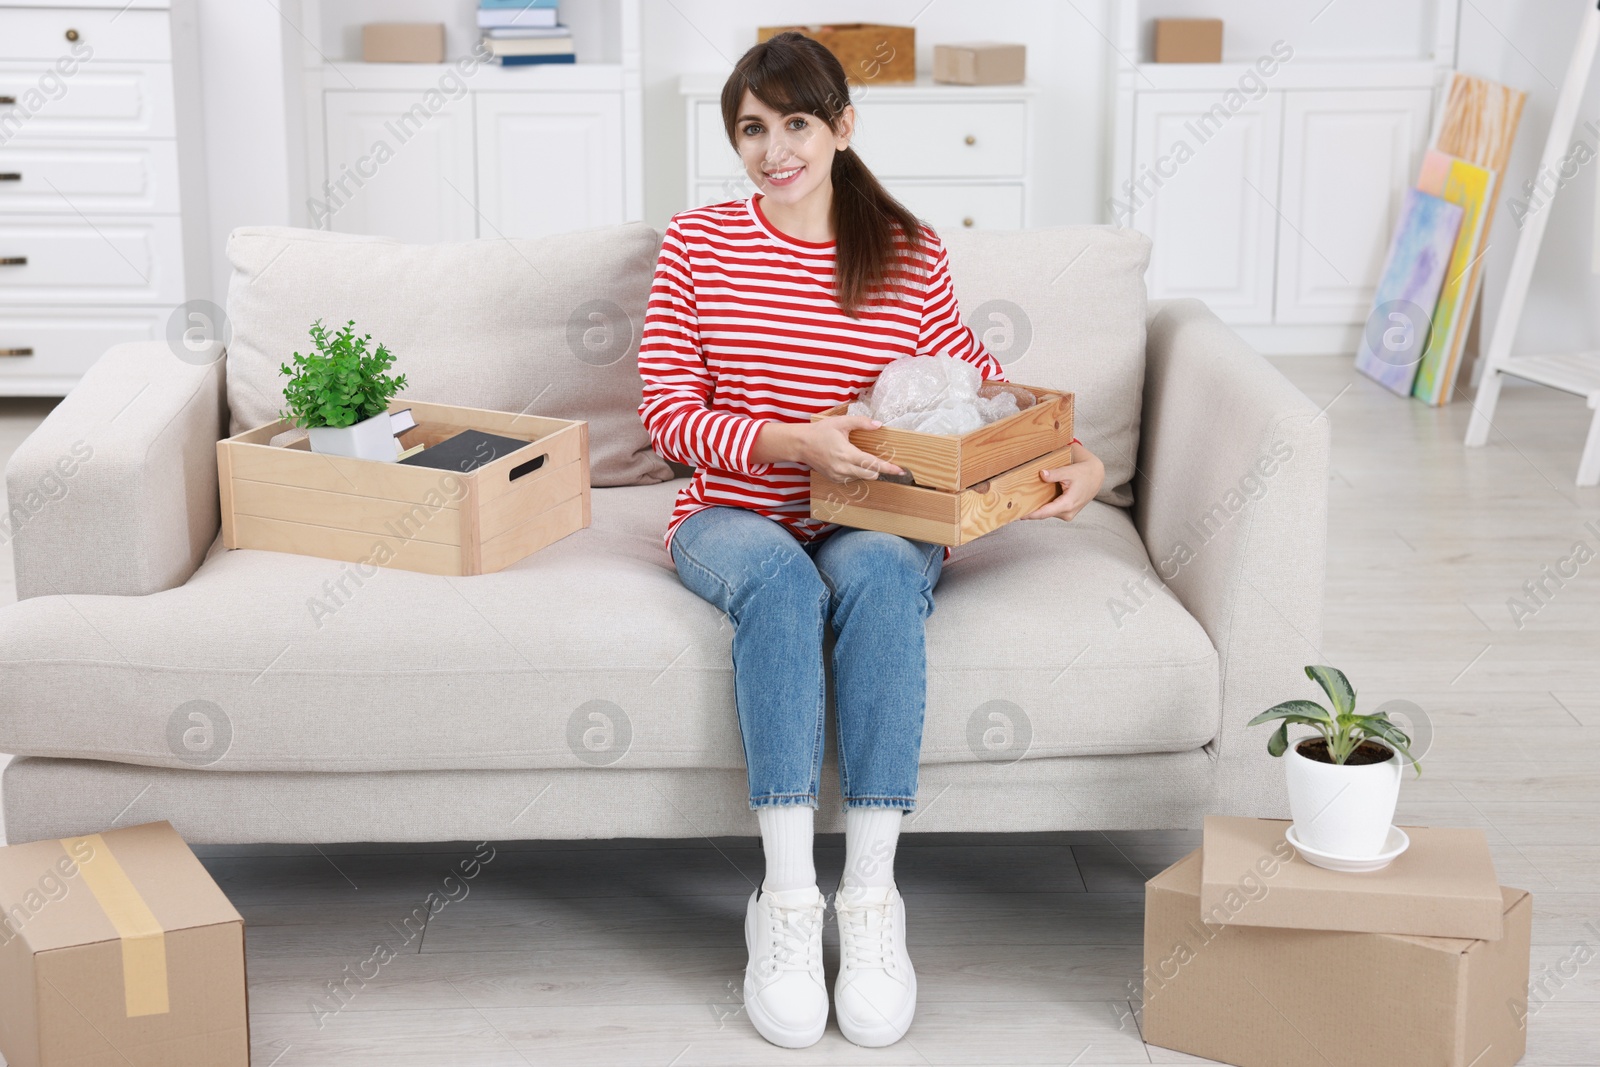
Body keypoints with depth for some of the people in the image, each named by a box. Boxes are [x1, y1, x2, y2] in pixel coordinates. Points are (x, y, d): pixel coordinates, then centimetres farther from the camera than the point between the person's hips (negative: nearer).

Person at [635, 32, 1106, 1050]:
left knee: (875, 569, -35)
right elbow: (668, 411, -4)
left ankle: (872, 899, -35)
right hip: (734, 521, 0)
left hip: (882, 525, 0)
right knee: (783, 577, -36)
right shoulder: (698, 243, 3)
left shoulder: (912, 257, 4)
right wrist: (796, 442, -20)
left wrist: (1078, 460, -6)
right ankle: (787, 901, -35)